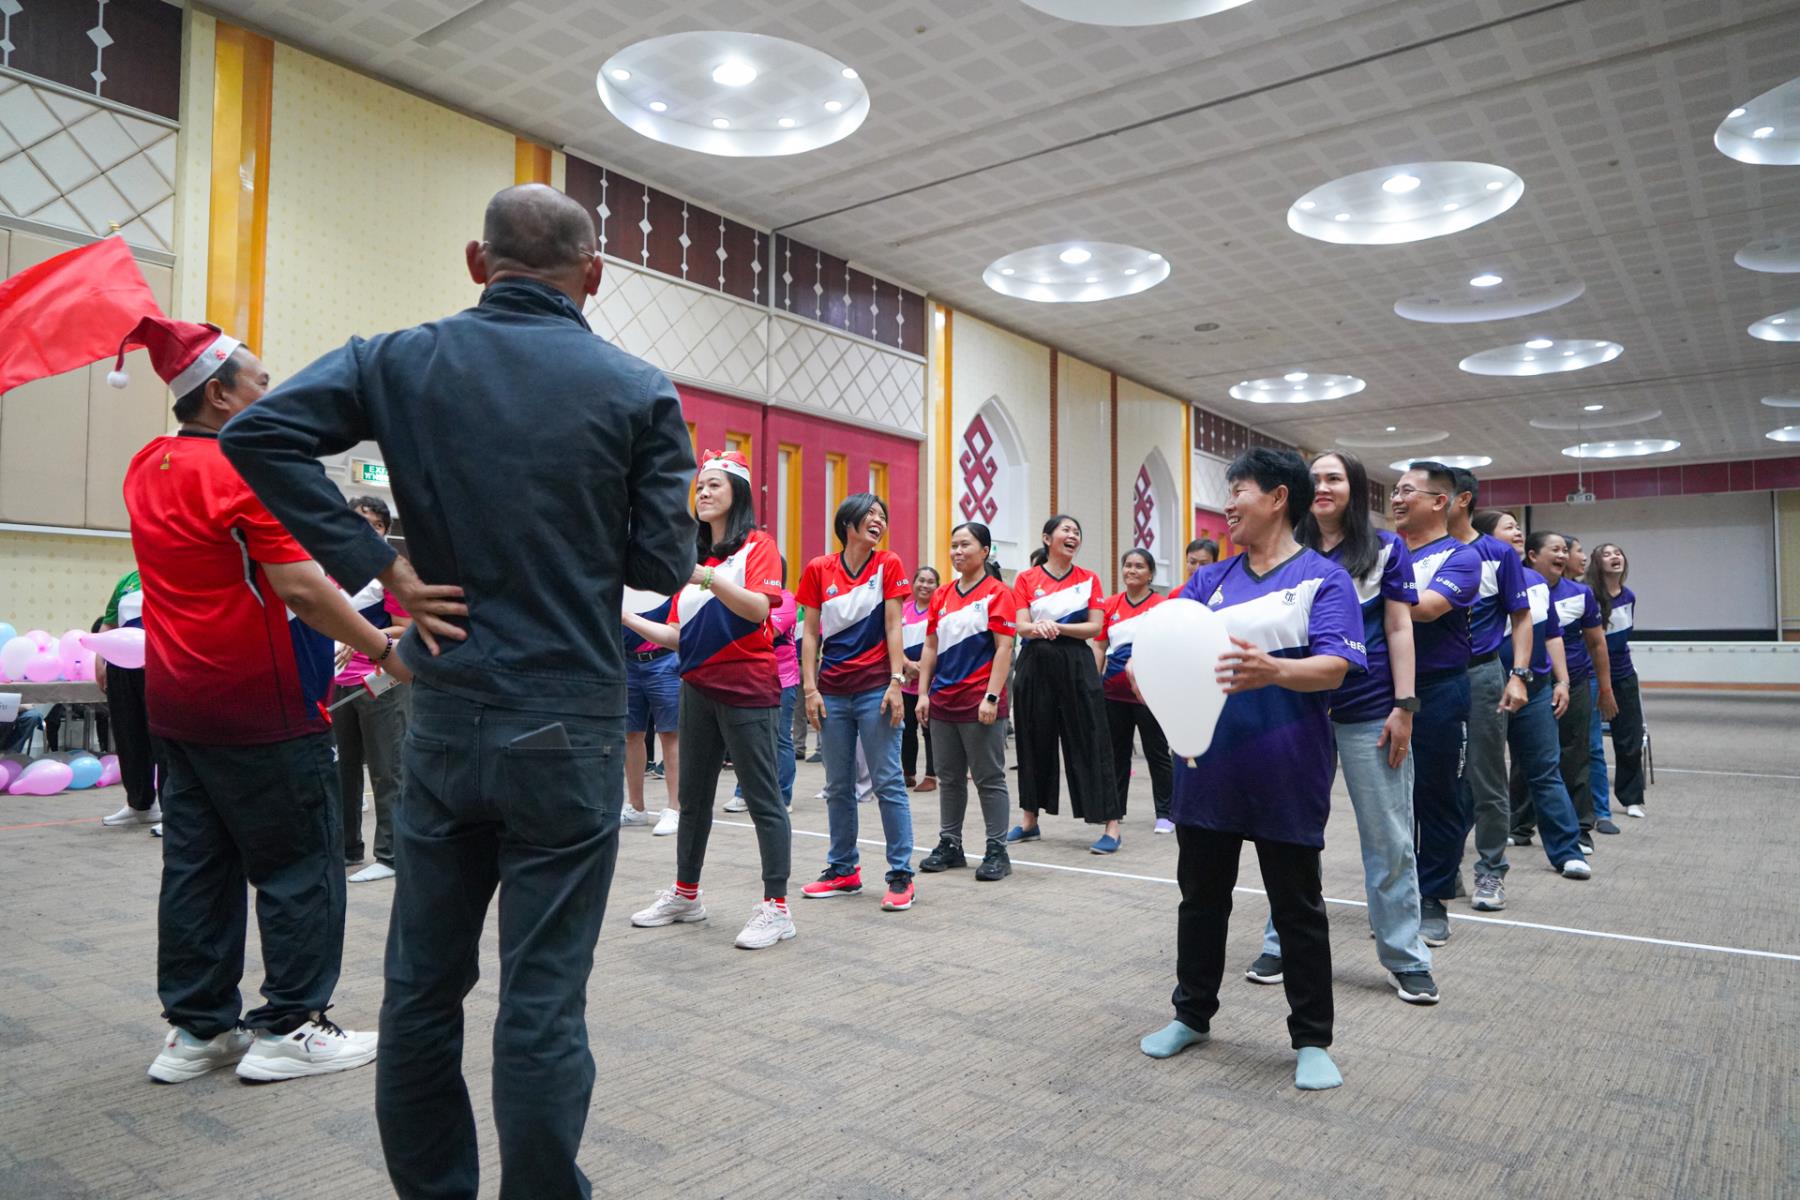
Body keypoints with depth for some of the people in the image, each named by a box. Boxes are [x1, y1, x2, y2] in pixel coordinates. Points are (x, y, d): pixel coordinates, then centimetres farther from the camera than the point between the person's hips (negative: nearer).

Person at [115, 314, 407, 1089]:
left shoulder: (146, 469, 9)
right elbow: (300, 589, -23)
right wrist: (386, 651, -16)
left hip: (177, 702, 9)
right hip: (259, 706, -8)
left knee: (197, 866, 14)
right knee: (300, 865, 2)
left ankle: (197, 1029, 22)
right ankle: (290, 1029, 9)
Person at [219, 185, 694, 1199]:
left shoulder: (403, 361, 4)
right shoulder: (639, 390, -4)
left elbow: (259, 432, -7)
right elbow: (664, 567, -6)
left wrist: (384, 564, -4)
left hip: (444, 717, 3)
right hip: (568, 729, -3)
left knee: (422, 986, 17)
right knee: (543, 1002, 5)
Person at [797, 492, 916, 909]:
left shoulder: (889, 564, 0)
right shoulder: (818, 569, 4)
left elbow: (893, 629, -3)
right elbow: (811, 634, 5)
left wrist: (896, 683, -10)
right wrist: (810, 689, -1)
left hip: (875, 689, -3)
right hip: (833, 693, 3)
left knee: (888, 783, -2)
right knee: (838, 787, 12)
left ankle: (901, 875, 6)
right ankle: (843, 870, 25)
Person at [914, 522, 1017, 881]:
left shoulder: (997, 592, -5)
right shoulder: (942, 595, 11)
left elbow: (1004, 648, -10)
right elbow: (930, 647, 13)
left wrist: (992, 696, -16)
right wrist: (923, 693, 6)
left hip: (980, 702, -6)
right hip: (943, 700, 6)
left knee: (989, 780, 1)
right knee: (950, 778, 13)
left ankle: (997, 851, 10)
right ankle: (949, 845, 24)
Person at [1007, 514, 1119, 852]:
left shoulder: (1089, 579, 5)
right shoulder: (1026, 578, 3)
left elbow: (1095, 627, -2)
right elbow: (1021, 626, -4)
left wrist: (1056, 627, -17)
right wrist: (1036, 628, -27)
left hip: (1077, 665, -1)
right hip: (1035, 665, 1)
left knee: (1089, 741, -3)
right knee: (1034, 741, 9)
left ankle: (1111, 824, 1)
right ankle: (1029, 820, 22)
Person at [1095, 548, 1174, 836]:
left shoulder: (1160, 605, -5)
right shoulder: (1110, 605, 6)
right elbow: (1099, 646, 10)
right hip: (1114, 690, 4)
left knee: (1157, 753, 3)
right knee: (1116, 752, 14)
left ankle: (1165, 813, 12)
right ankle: (1113, 809, 25)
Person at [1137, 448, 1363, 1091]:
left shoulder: (1323, 578, -3)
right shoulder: (1212, 578, 11)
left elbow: (1334, 668, -14)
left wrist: (1271, 670, -34)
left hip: (1286, 774, -4)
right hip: (1207, 766, 5)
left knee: (1297, 907, 8)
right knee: (1201, 894, 16)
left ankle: (1311, 1039, 25)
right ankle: (1192, 1013, 34)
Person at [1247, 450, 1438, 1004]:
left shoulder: (1385, 549, 1)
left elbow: (1398, 629, -1)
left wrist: (1404, 706, -7)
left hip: (1368, 712, -2)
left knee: (1388, 838, 6)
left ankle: (1405, 957, 19)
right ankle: (1281, 943, 23)